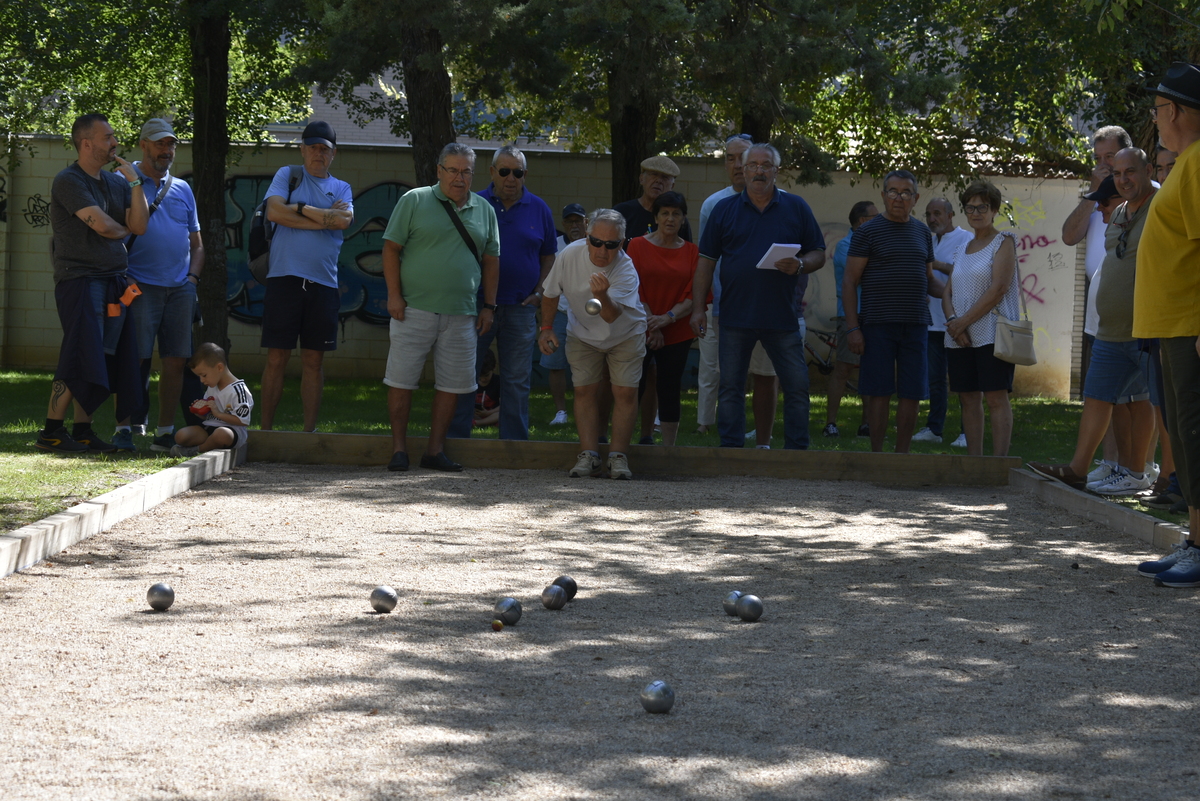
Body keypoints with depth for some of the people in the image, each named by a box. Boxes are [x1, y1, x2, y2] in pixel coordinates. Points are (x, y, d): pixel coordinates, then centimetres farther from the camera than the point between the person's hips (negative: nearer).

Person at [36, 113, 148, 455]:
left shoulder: (117, 182, 16)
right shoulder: (68, 181, -7)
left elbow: (139, 226, 5)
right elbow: (101, 224, -16)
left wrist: (135, 182, -2)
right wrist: (124, 231, 5)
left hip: (114, 282, 7)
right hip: (80, 280, -7)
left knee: (106, 360, 4)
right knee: (80, 358, -12)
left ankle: (82, 430, 9)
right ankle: (51, 431, -7)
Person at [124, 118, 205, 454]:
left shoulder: (182, 190, 19)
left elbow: (196, 243, 22)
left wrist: (192, 277, 7)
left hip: (180, 288, 5)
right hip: (140, 285, -5)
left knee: (176, 360, 2)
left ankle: (165, 432, 8)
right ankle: (124, 429, -5)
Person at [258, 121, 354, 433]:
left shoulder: (341, 188, 14)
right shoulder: (287, 176, 9)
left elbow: (344, 220, -6)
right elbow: (275, 212, -8)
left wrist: (300, 208, -6)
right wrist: (325, 218, -6)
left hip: (323, 282, 2)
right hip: (284, 277, -2)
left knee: (313, 360, 6)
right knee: (277, 357, -2)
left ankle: (310, 430, 10)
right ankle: (266, 429, 4)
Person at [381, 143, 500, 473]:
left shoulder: (484, 210, 12)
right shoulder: (414, 201, 1)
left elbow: (491, 260, 17)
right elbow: (391, 249, 0)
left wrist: (489, 305, 11)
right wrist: (394, 295, -8)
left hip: (462, 314, 3)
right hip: (414, 309, -3)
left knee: (452, 383, 4)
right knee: (401, 380, -2)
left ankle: (435, 449, 13)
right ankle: (399, 448, 7)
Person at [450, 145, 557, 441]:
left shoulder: (538, 209, 8)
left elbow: (548, 256, 14)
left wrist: (540, 292, 0)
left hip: (521, 308, 2)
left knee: (517, 382, 5)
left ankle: (514, 444, 11)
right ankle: (455, 437, 7)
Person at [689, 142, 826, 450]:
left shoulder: (796, 208, 8)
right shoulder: (725, 209, 8)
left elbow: (819, 254, 10)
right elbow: (706, 260, 8)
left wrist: (799, 265, -13)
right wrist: (698, 307, 1)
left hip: (782, 318, 0)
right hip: (735, 316, 0)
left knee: (797, 386, -2)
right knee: (731, 387, 3)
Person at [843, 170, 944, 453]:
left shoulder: (922, 232, 14)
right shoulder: (868, 232, -1)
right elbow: (849, 282, -3)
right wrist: (852, 327, -11)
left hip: (915, 324, 4)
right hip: (878, 324, -4)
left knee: (912, 393, 3)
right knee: (879, 392, -3)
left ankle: (902, 454, 12)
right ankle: (876, 456, 5)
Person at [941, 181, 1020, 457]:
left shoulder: (1003, 242, -1)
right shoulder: (962, 249, 19)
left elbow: (998, 289, -12)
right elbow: (948, 292, 14)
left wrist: (964, 321, -14)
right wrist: (952, 320, -7)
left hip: (992, 333, -6)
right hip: (959, 338, 7)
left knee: (996, 397, -9)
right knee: (968, 398, 5)